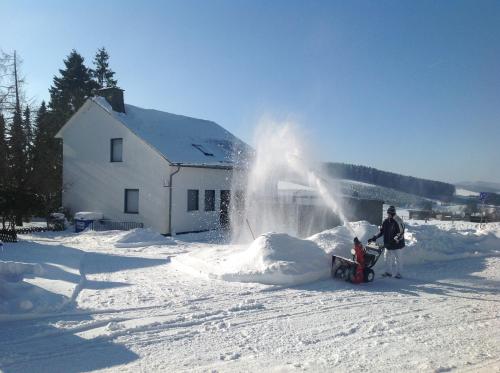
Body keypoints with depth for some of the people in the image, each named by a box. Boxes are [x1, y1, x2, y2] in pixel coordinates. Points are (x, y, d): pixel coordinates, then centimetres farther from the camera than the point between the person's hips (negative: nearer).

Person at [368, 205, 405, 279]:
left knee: (397, 259, 2)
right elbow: (381, 231, 12)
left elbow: (401, 233, -18)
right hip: (388, 244, 6)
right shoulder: (386, 222, 5)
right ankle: (388, 272, 23)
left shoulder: (398, 221, -14)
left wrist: (397, 238, -33)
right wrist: (374, 238, 5)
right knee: (387, 258, 12)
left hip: (396, 245, -6)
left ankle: (398, 273, 13)